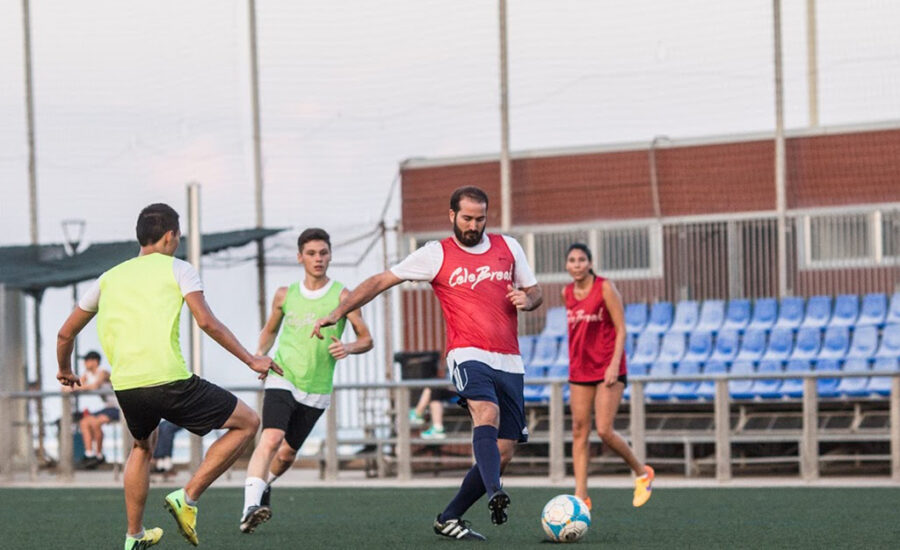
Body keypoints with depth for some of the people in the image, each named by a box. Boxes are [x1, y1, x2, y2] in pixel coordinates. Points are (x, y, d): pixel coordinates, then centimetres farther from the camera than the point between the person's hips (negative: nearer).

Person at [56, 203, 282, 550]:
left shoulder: (109, 278, 21)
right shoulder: (177, 269, 7)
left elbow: (66, 333, 27)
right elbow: (207, 323, -6)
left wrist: (65, 371, 46)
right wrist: (251, 360, 0)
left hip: (125, 387, 6)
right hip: (169, 380, -6)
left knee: (142, 447, 35)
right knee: (247, 423, 9)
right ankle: (188, 497, 0)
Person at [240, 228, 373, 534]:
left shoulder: (342, 296, -2)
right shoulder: (285, 295, 4)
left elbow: (366, 339, 0)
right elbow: (270, 330, 21)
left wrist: (348, 348, -22)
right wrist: (260, 354, 2)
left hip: (317, 390, 1)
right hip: (282, 379, -1)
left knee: (287, 454, 11)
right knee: (271, 438, -24)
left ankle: (265, 486, 44)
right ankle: (250, 507, -33)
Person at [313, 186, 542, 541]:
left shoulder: (508, 247, 13)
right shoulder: (437, 255, 3)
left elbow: (534, 291, 23)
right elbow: (382, 281, 5)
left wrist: (526, 299, -2)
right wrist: (338, 312, -3)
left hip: (509, 362, 5)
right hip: (469, 355, -5)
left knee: (503, 451, 0)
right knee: (487, 415, -35)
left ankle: (449, 519, 11)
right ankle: (495, 495, -51)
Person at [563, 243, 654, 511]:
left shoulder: (605, 288, -8)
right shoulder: (567, 293, 8)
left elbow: (621, 329, -9)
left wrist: (614, 364, -18)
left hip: (608, 370, -5)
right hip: (579, 371, 6)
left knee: (605, 431, -12)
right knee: (579, 431, -2)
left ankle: (642, 472, 12)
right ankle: (581, 496, -2)